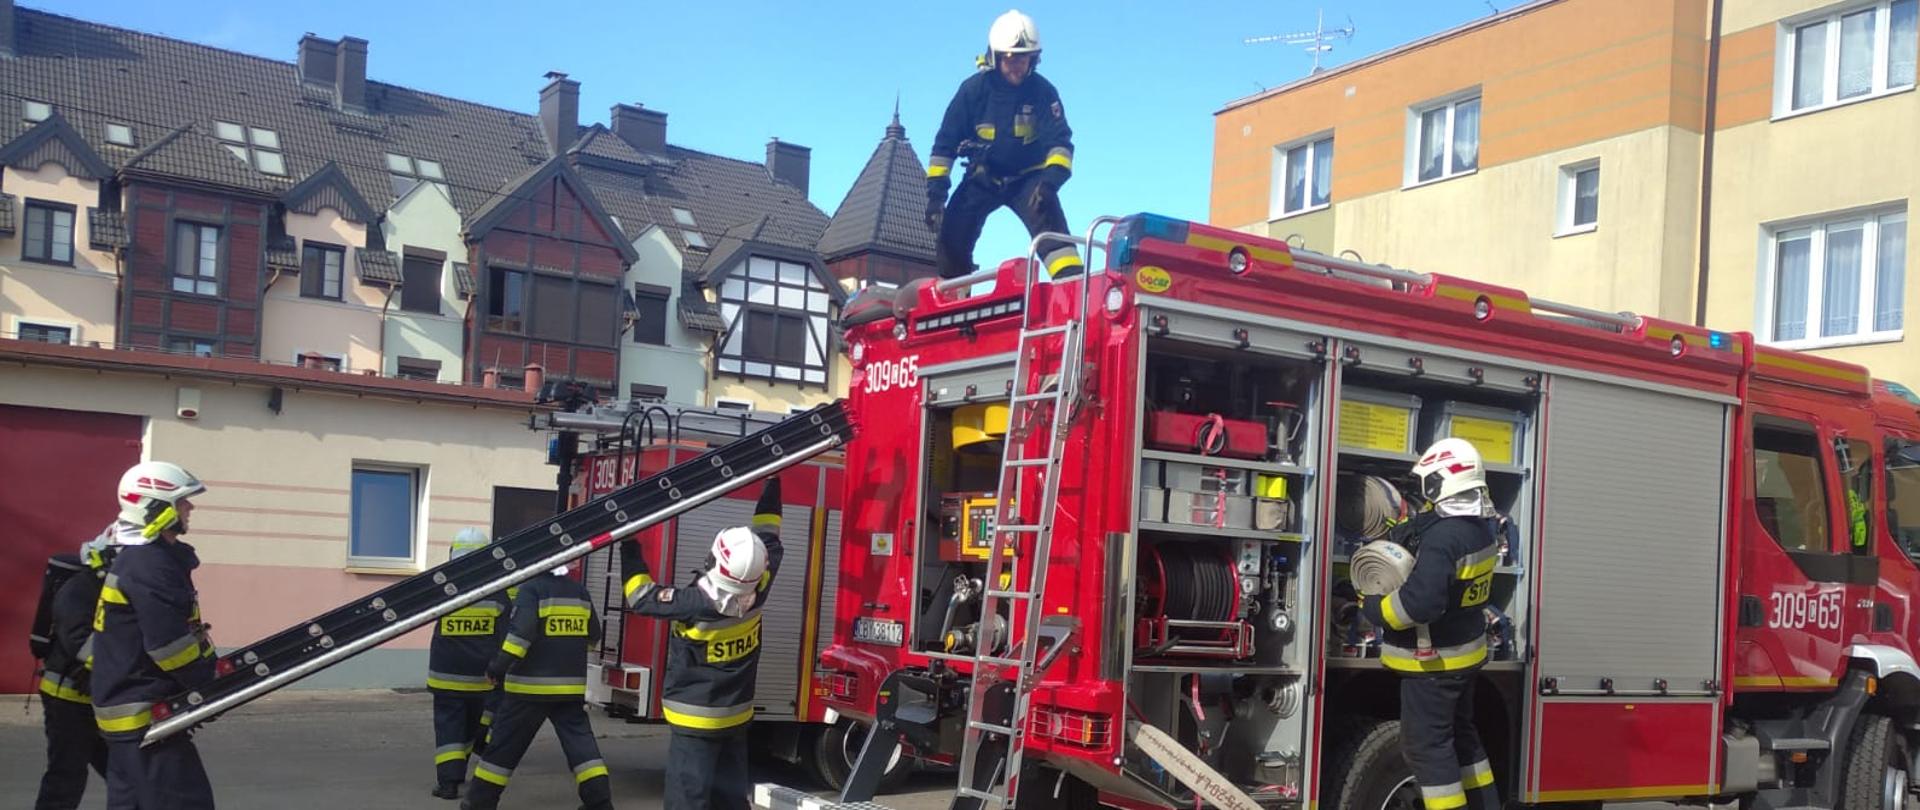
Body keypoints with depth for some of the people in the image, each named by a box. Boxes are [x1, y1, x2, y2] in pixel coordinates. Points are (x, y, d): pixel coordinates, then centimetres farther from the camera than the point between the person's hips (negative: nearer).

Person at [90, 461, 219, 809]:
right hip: (144, 714, -11)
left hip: (126, 708, 11)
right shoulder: (149, 566, -19)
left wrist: (208, 676, 15)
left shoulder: (136, 558, 13)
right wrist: (214, 685, -12)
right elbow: (170, 646, -24)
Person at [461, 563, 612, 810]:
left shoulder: (532, 589, -10)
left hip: (531, 686, -5)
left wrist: (502, 662, -20)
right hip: (571, 686, 5)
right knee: (580, 742, 4)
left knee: (505, 744, 7)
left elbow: (522, 629, -24)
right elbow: (593, 633, 19)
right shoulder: (580, 591, 8)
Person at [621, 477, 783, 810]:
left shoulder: (697, 605, -25)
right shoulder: (755, 596, -11)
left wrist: (629, 547, -1)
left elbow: (642, 596, -11)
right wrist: (772, 483, 11)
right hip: (737, 719, 6)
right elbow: (768, 538, 3)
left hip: (695, 721, -6)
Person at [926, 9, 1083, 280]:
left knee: (1047, 217, -29)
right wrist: (936, 189, -12)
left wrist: (1051, 178, -37)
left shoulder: (1042, 91, -12)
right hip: (984, 177, 2)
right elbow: (946, 141, -5)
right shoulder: (974, 89, -10)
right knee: (952, 233, -10)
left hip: (1028, 176, -1)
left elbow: (1059, 140, -18)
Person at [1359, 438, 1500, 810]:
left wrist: (1373, 607, -18)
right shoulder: (1479, 528, 4)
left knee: (1427, 744, 0)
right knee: (1460, 733, 22)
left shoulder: (1443, 537, -27)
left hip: (1434, 660, -10)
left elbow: (1420, 603, -34)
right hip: (1465, 652, 10)